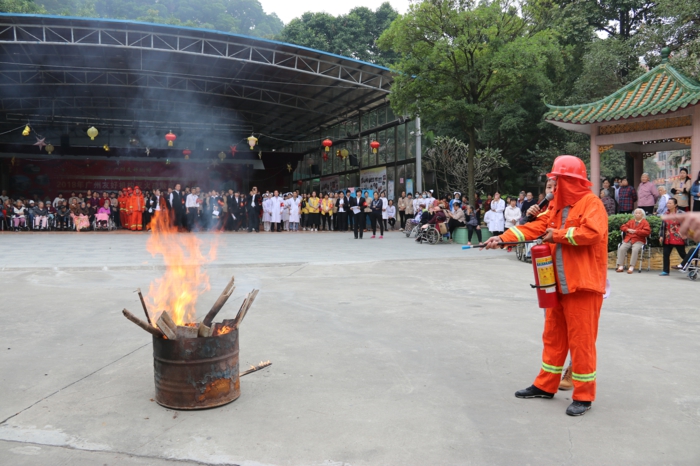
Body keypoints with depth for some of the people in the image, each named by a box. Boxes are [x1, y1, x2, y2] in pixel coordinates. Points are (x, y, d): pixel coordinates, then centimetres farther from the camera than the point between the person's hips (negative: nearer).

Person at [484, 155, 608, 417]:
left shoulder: (591, 203, -9)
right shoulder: (557, 204, 15)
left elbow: (592, 233, -24)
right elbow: (536, 227, 8)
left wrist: (558, 235, -14)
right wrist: (503, 238, -4)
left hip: (582, 284, -8)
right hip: (558, 283, 8)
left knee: (581, 340, -3)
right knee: (553, 336, 14)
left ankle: (584, 395, 9)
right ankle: (546, 385, 25)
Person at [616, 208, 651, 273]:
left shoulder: (645, 222, 6)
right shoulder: (631, 221, 22)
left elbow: (647, 232, -8)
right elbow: (622, 227, 22)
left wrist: (635, 231, -12)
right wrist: (628, 229, 0)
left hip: (638, 241, -4)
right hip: (628, 240, 4)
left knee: (635, 249, -35)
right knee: (621, 248, -24)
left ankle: (631, 267, -34)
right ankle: (621, 266, -24)